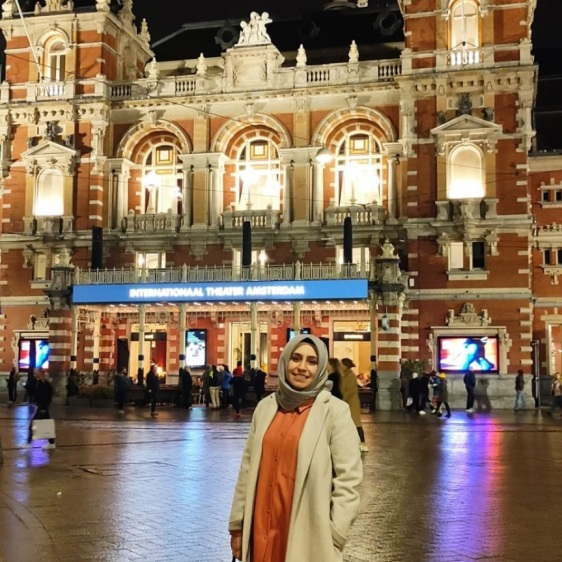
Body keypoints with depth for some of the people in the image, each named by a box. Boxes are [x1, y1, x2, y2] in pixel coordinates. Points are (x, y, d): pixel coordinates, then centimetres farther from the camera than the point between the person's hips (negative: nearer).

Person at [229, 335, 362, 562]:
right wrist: (237, 525, 8)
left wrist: (333, 538, -14)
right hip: (262, 529, 4)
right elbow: (248, 468, 8)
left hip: (307, 537, -4)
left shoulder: (335, 411, -7)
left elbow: (348, 479, -10)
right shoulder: (266, 407, 5)